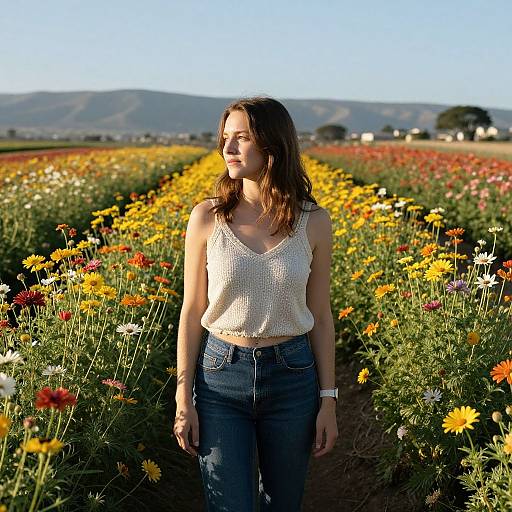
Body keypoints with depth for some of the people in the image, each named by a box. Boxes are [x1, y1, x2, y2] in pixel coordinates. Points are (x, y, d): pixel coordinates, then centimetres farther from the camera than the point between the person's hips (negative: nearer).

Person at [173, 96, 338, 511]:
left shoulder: (313, 223, -4)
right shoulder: (207, 217, -6)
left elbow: (321, 316, 2)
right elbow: (192, 311, -1)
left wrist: (328, 399, 1)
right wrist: (184, 398, -3)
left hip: (292, 377, 1)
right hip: (221, 375, -1)